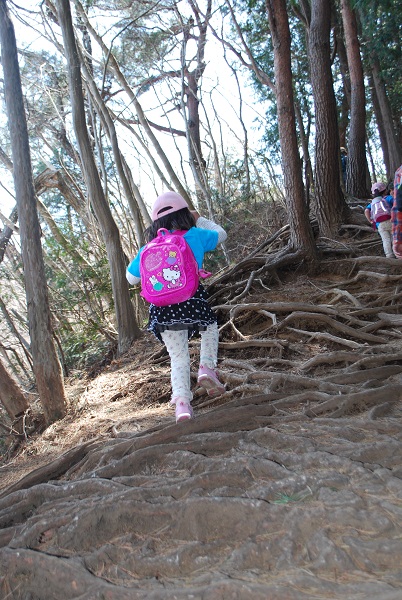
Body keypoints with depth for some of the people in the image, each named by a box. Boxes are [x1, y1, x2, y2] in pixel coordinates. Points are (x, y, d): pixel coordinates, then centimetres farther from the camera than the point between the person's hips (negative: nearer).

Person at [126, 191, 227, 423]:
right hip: (193, 301, -2)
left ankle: (182, 402, 1)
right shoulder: (195, 235, 7)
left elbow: (131, 278, 22)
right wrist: (199, 219, 41)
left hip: (162, 309, 2)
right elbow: (221, 234, 28)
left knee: (178, 358, 15)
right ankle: (207, 366, 7)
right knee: (210, 328, 29)